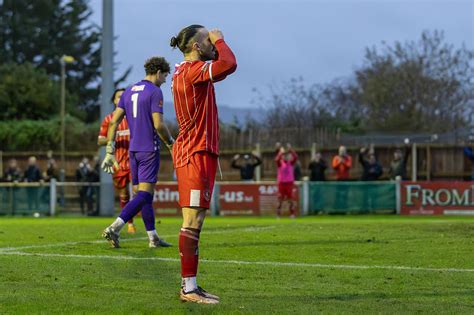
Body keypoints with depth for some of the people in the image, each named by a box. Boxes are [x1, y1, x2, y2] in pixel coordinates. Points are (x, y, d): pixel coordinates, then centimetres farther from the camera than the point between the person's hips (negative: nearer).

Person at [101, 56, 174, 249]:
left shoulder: (129, 92, 13)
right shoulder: (155, 92, -9)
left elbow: (114, 121, 8)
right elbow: (158, 124, -17)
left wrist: (109, 151, 9)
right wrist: (170, 142, 1)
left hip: (133, 150, 8)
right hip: (149, 149, -8)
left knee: (142, 193, 11)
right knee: (144, 194, -10)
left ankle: (153, 238, 15)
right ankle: (114, 228, -22)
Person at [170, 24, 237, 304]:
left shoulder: (187, 71, 17)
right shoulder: (192, 71, -14)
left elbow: (222, 66, 30)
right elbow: (229, 64, -28)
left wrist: (216, 45, 15)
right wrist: (220, 40, -11)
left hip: (197, 153, 11)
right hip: (196, 155, -11)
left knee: (194, 222, 12)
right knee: (193, 221, -10)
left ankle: (189, 285, 17)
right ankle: (189, 288, -9)